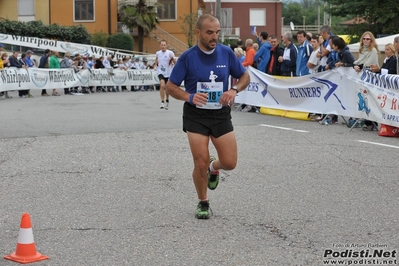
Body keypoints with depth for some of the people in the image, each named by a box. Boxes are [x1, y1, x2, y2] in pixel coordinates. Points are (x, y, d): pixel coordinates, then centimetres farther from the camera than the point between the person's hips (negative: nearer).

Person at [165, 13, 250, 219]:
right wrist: (190, 97, -23)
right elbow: (170, 87, -4)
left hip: (221, 114, 2)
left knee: (230, 163, -3)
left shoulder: (226, 53, -4)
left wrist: (234, 90, -13)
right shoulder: (187, 57, -11)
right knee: (200, 164, -7)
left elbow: (245, 77, 8)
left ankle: (214, 167, 35)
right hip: (196, 115, -2)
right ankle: (203, 203, 19)